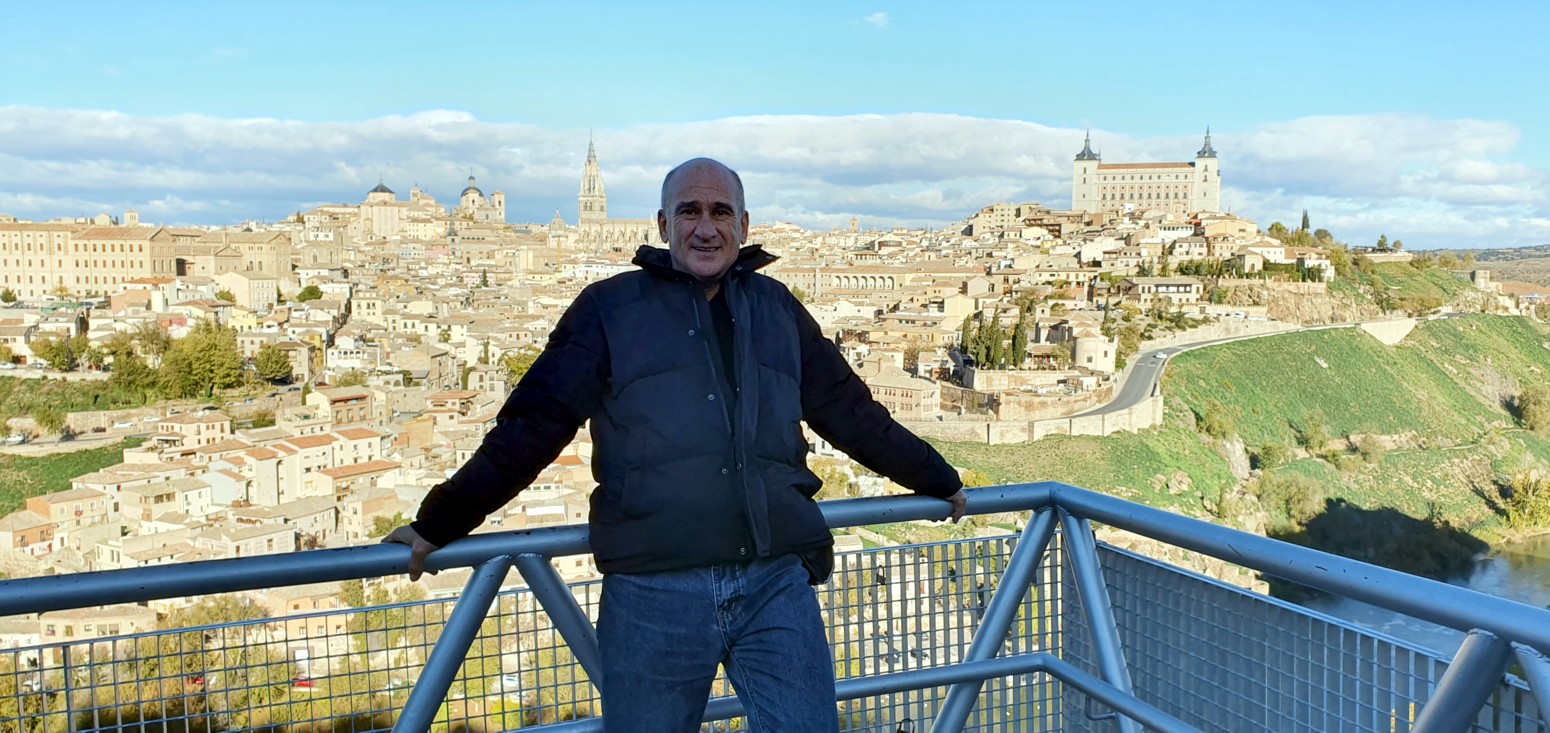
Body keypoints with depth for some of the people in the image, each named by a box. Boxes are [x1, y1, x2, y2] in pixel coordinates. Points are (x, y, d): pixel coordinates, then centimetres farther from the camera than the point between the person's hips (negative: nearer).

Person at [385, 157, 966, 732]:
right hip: (652, 593, -2)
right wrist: (439, 524, 2)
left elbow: (852, 413, 22)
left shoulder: (777, 309, 14)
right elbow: (532, 426, 4)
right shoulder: (609, 309, 5)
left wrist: (936, 481, 28)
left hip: (777, 584, 2)